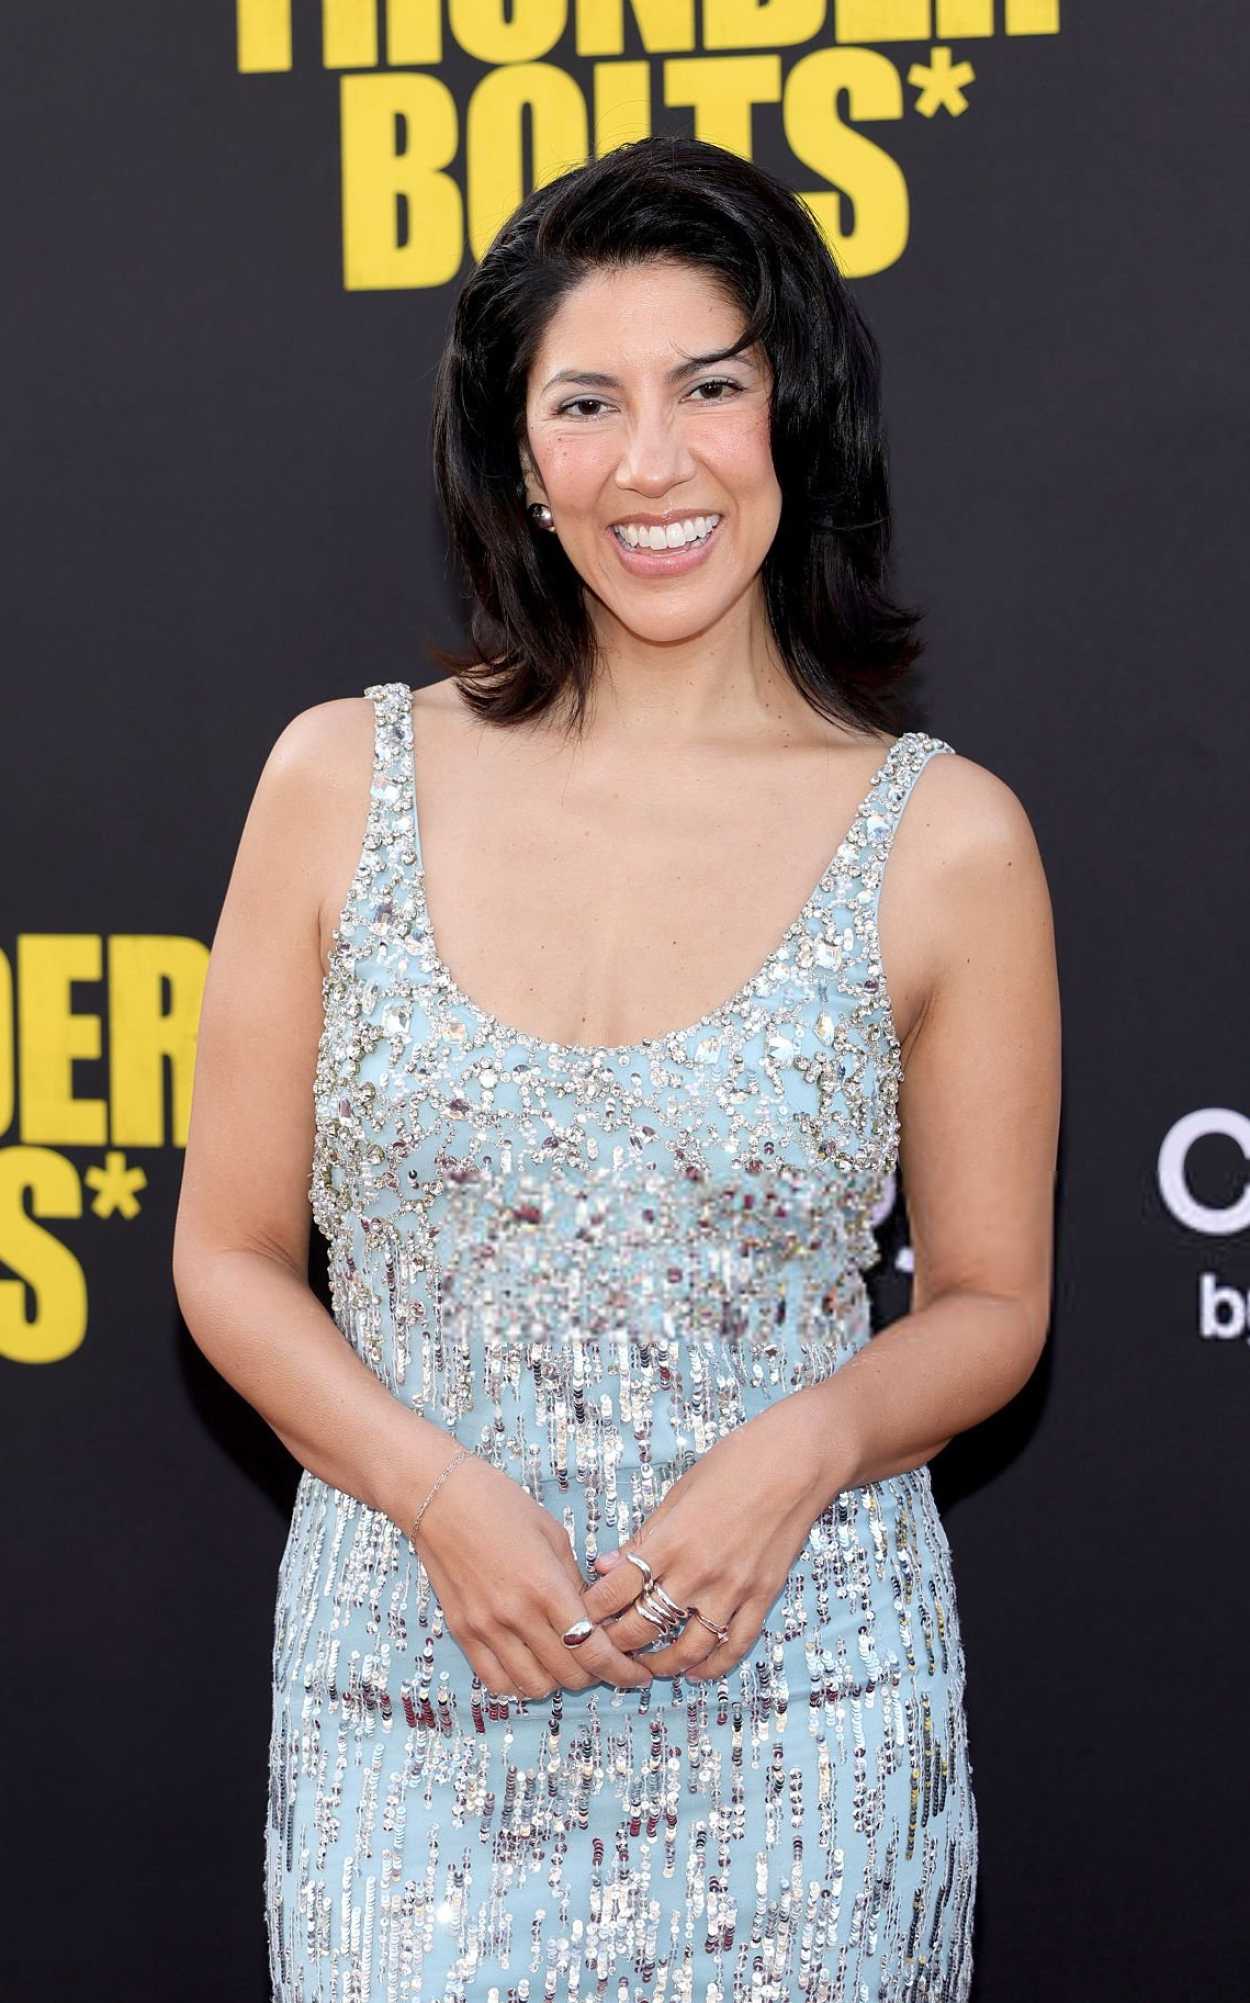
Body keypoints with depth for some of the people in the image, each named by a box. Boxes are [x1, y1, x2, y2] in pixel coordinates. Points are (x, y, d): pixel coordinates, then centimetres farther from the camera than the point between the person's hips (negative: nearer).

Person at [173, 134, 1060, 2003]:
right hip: (409, 1700, 1)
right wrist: (439, 1495, -12)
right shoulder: (345, 781, -2)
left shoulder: (946, 839, -4)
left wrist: (806, 1447, -15)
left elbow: (991, 1304, 5)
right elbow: (233, 1256, 3)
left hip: (799, 1719, 0)